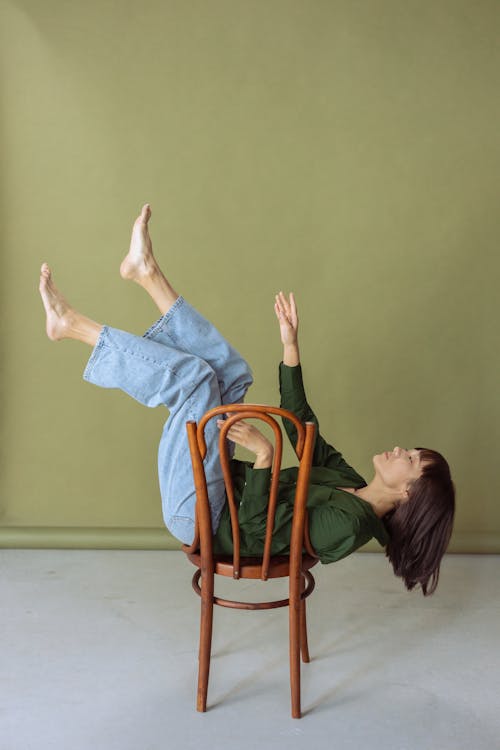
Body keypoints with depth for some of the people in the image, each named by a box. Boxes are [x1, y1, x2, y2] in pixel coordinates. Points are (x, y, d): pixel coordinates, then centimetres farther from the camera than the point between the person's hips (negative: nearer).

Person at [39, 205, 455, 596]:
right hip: (226, 491, 8)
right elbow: (301, 421, 10)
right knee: (230, 371, 5)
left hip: (197, 514, -8)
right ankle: (147, 272, 5)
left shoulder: (350, 522, -19)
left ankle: (73, 324, -8)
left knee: (194, 374, -21)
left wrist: (264, 452, -34)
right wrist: (291, 345, 5)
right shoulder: (347, 481, 7)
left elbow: (261, 531, -26)